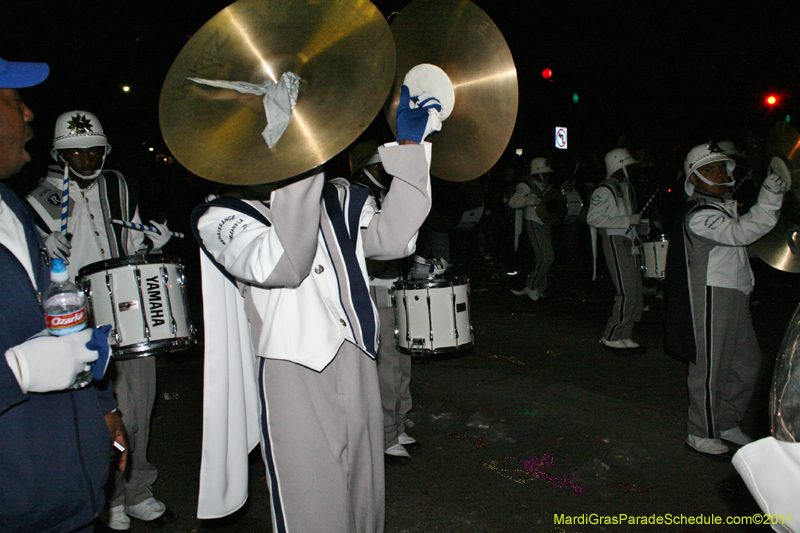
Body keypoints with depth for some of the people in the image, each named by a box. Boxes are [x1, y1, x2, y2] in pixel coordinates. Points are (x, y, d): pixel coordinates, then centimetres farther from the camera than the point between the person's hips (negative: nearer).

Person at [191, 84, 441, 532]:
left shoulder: (338, 199, 13)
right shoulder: (224, 216, -5)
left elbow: (393, 239, -2)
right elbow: (280, 265, -24)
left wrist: (409, 148, -5)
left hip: (359, 369, 5)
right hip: (294, 380, -5)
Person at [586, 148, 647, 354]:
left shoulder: (626, 188, 20)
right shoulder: (604, 190, -9)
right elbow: (592, 218, -18)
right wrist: (627, 221, -19)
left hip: (628, 242, 9)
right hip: (614, 242, -9)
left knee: (636, 294, 7)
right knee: (627, 294, -13)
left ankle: (623, 337, 15)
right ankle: (611, 338, -1)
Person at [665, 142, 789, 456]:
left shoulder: (726, 206, 17)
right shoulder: (697, 214, -17)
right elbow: (743, 232, -30)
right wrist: (770, 198, -35)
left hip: (735, 295, 10)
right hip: (711, 297, -10)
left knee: (747, 361, 16)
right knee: (710, 367, -1)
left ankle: (727, 423, 32)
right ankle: (701, 434, 14)